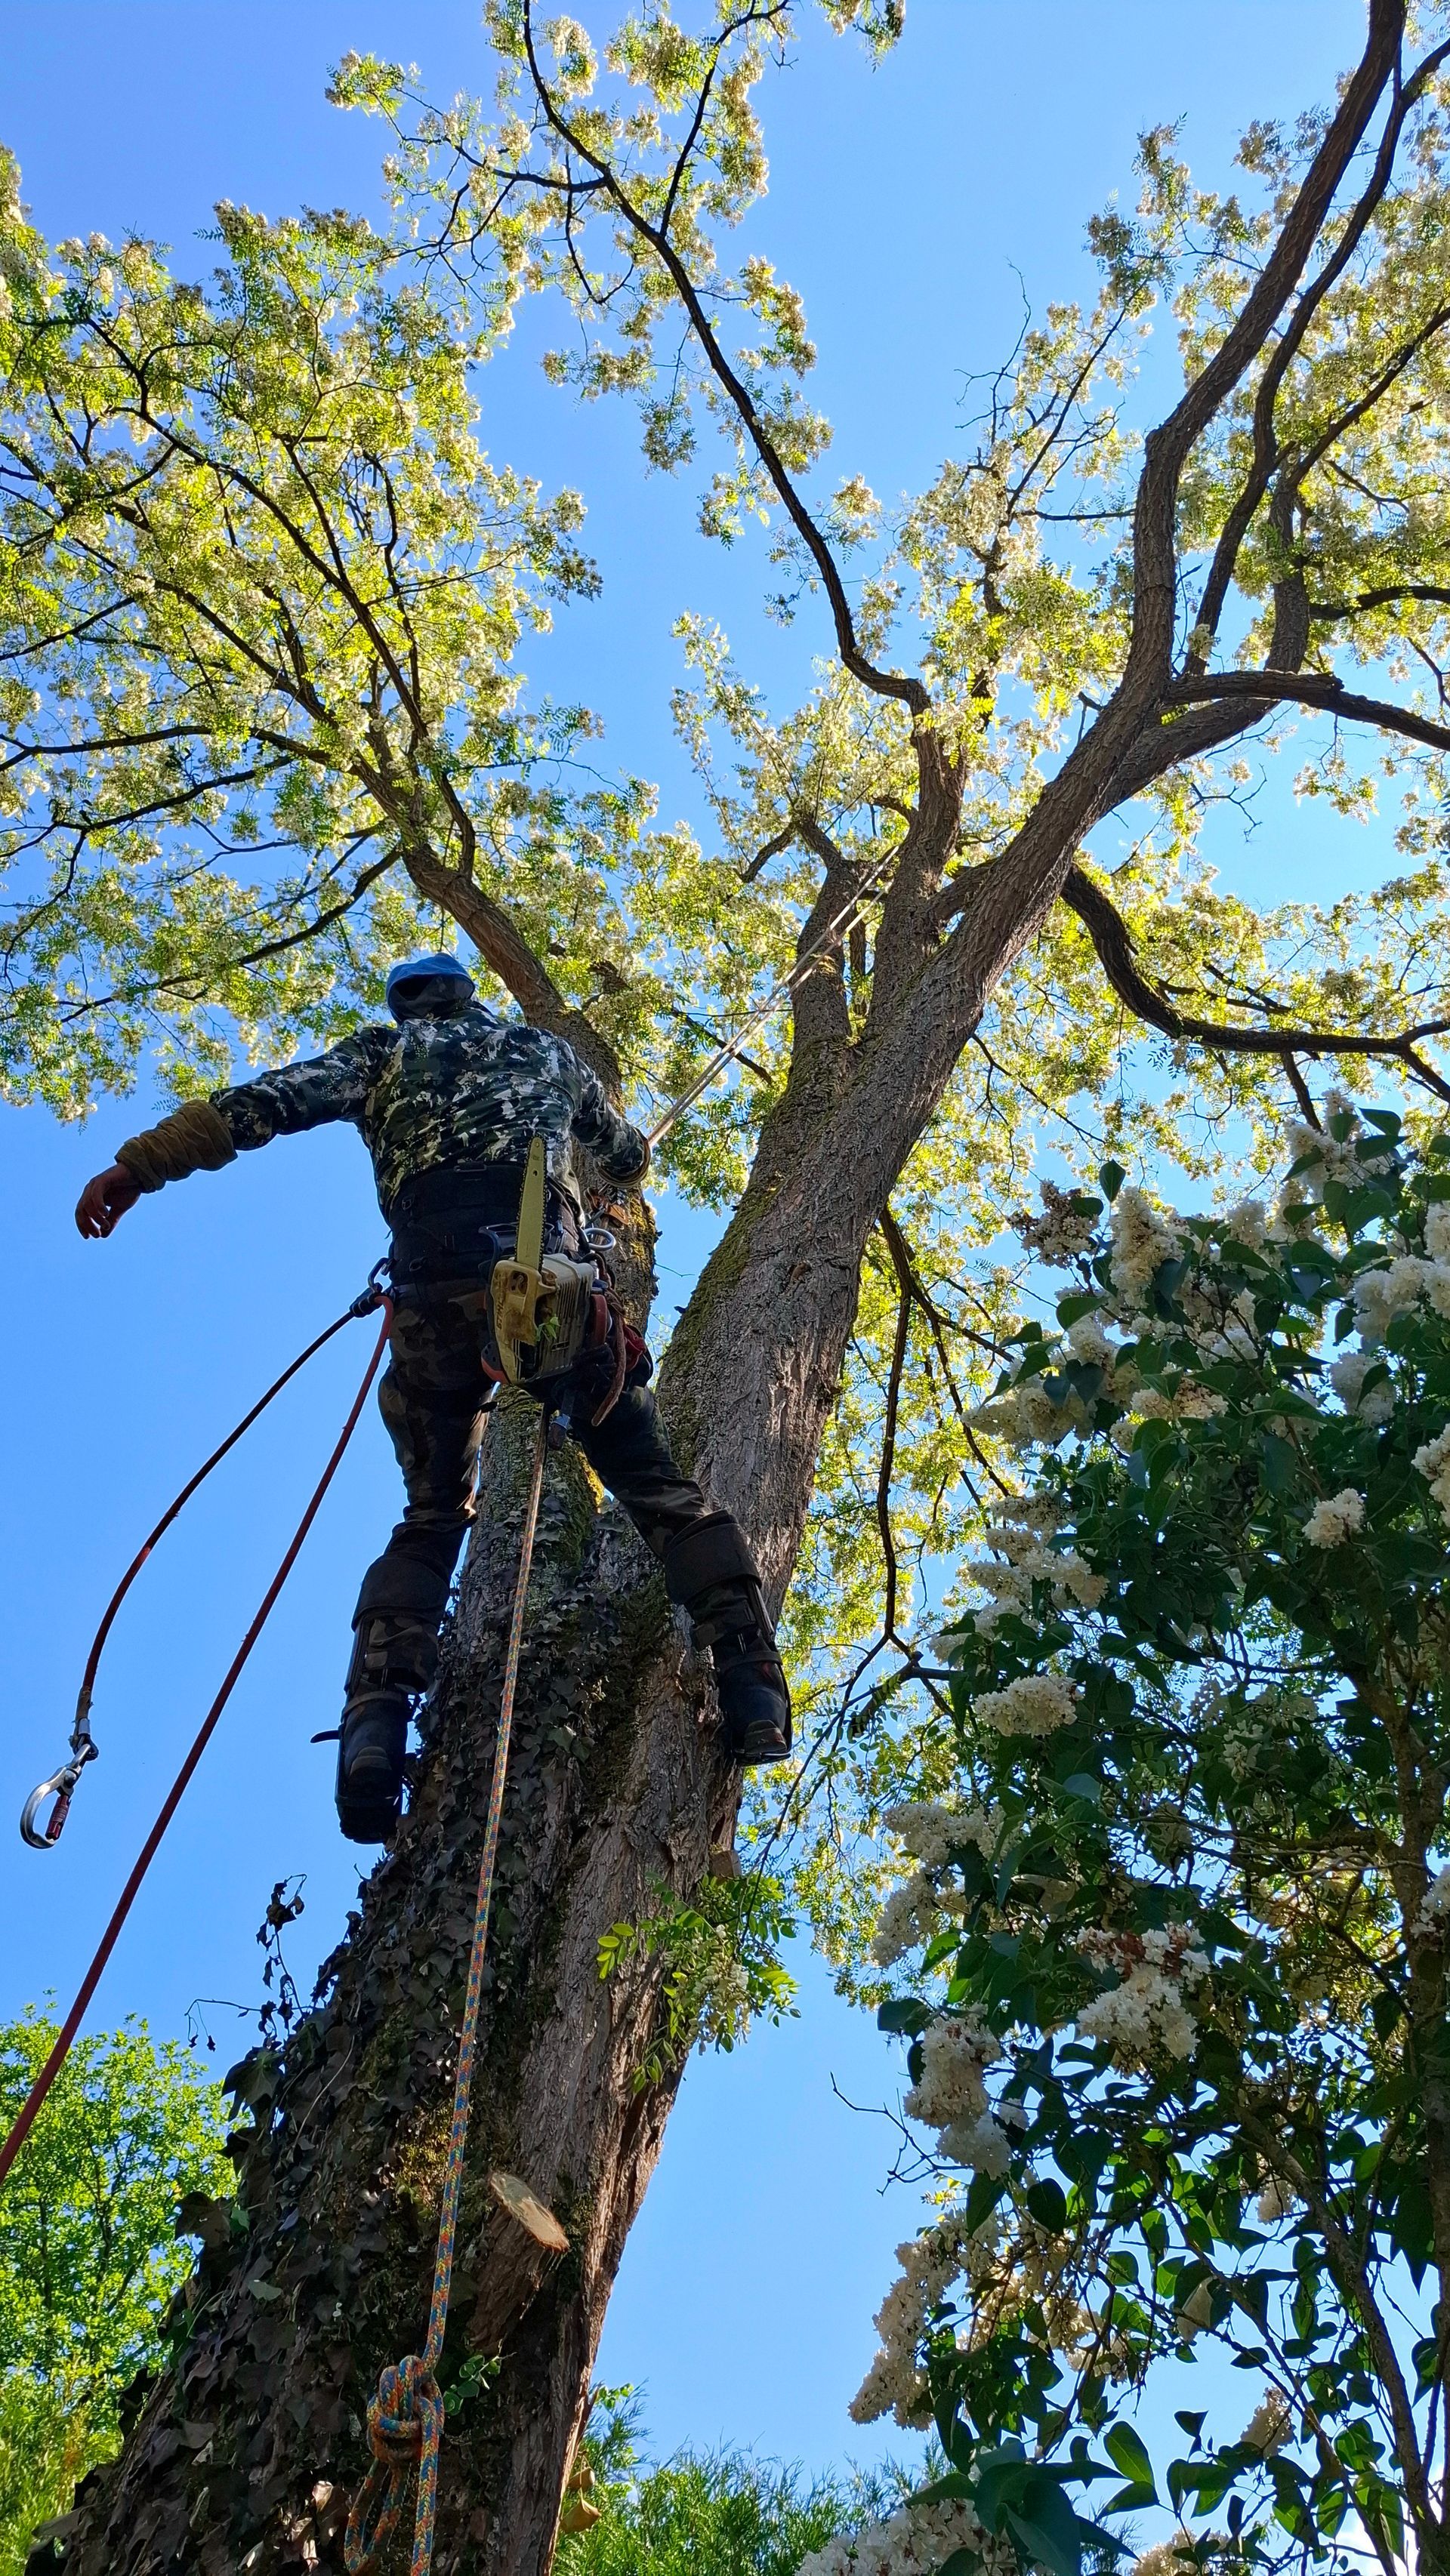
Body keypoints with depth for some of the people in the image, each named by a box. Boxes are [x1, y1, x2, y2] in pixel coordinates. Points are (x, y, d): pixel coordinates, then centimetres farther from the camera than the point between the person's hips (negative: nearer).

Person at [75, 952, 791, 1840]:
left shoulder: (387, 1049, 23)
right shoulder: (547, 1048, 28)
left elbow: (260, 1104, 9)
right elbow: (631, 1159, 41)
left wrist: (138, 1166, 11)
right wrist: (596, 1141, 65)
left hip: (435, 1297, 0)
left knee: (431, 1517, 14)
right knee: (657, 1486, 7)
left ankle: (379, 1717, -7)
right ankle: (750, 1680, -9)